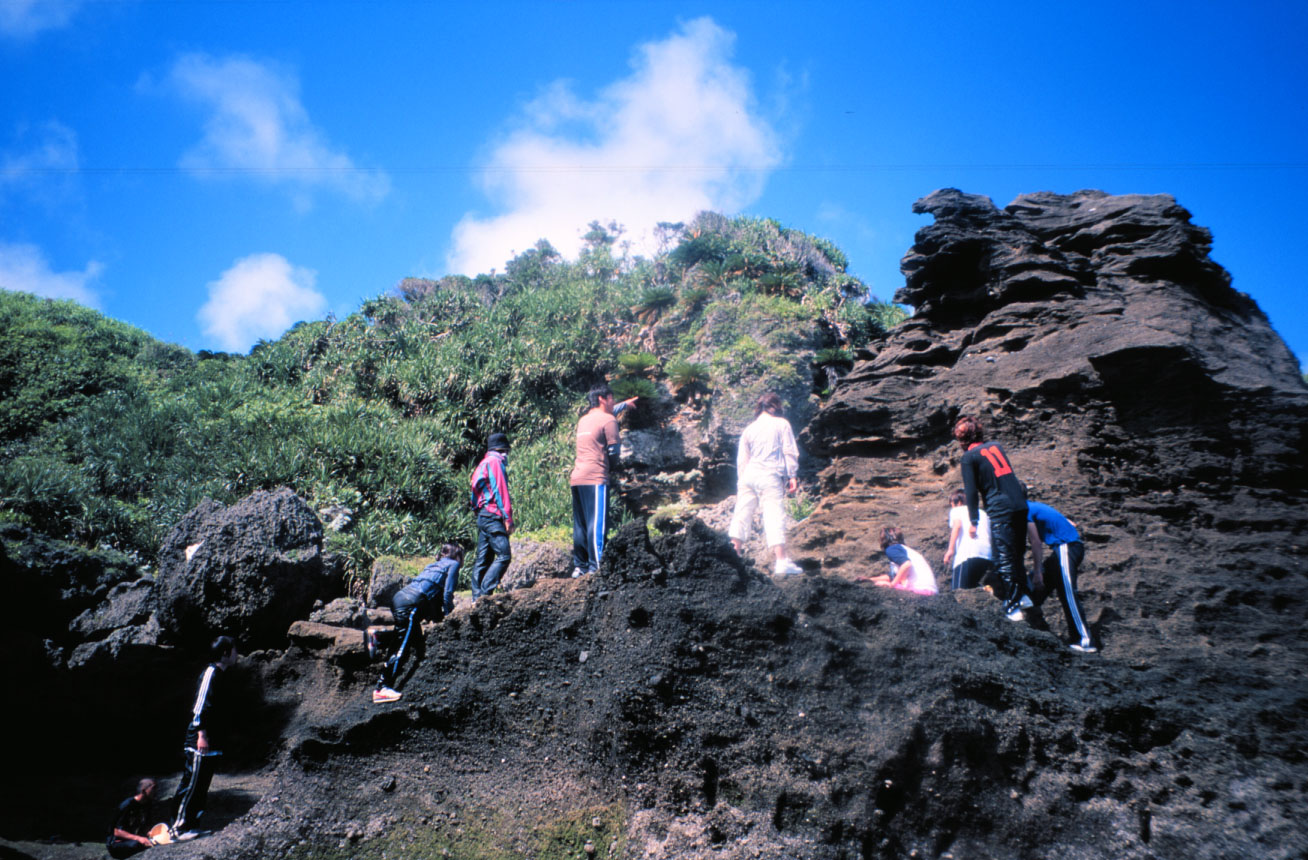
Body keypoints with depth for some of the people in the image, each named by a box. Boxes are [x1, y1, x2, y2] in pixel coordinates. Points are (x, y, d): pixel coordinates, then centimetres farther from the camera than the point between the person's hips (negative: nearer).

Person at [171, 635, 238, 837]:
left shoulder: (221, 674, 16)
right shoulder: (211, 672, -12)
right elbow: (201, 706, -18)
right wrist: (202, 734, -21)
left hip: (212, 741, 10)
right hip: (201, 741, -10)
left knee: (201, 786, 12)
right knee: (193, 785, -5)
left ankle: (189, 825, 18)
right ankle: (180, 828, 1)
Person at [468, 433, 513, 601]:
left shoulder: (484, 463, 21)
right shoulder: (495, 461, -6)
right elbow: (500, 490, -14)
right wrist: (508, 518, -15)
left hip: (482, 516, 10)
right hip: (493, 516, -10)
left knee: (483, 558, 9)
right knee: (504, 555, -14)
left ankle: (477, 596, 9)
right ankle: (485, 592, -20)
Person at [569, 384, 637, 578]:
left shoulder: (584, 419, 21)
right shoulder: (608, 420, -3)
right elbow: (613, 450, -2)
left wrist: (625, 405, 56)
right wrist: (611, 468, 17)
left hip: (577, 478, 8)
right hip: (595, 478, -8)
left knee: (580, 526, 10)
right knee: (598, 524, -9)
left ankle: (579, 567, 12)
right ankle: (595, 567, -13)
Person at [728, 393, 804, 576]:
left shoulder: (749, 429, 16)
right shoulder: (781, 424, 5)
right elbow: (790, 452, -1)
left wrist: (741, 482, 22)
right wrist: (793, 476, 1)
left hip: (749, 474, 4)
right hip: (770, 474, -4)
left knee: (742, 514, 8)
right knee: (775, 516, -7)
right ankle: (782, 561, -10)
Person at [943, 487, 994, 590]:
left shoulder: (956, 510, 17)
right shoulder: (982, 513, 32)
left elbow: (957, 524, -3)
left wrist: (951, 549, -9)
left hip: (968, 555, -6)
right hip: (989, 557, 6)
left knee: (959, 591, -13)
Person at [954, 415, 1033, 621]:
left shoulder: (968, 458, -3)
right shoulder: (996, 446, 15)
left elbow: (971, 491, -6)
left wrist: (973, 521, 0)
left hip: (1000, 511, -7)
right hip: (1021, 505, 7)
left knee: (1004, 560, -3)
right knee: (1017, 554, 20)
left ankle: (1012, 607, -4)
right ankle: (1022, 595, 25)